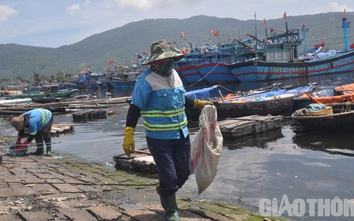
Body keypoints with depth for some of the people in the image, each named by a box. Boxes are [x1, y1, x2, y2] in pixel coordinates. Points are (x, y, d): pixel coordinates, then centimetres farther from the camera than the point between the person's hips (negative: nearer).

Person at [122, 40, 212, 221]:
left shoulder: (174, 74, 7)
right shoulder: (146, 80, -16)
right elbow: (135, 108, -18)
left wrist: (198, 103, 23)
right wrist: (129, 134, -24)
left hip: (181, 134, 7)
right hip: (159, 138, -7)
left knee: (184, 170, 14)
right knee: (168, 175, -2)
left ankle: (163, 190, 43)